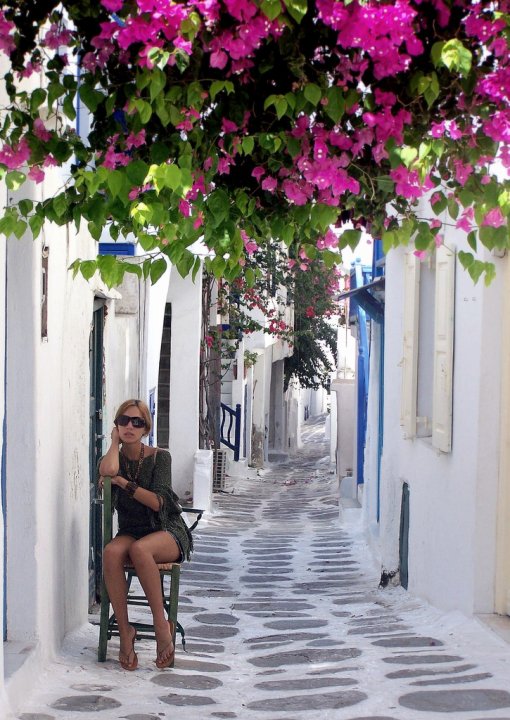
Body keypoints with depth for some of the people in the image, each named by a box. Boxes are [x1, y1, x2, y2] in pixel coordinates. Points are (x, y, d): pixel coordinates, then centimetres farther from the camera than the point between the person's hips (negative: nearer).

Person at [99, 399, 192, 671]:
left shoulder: (159, 457, -1)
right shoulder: (113, 458, 7)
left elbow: (158, 502, -12)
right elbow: (108, 469, -21)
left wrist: (123, 482, -12)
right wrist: (115, 441, -3)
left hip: (167, 531, -3)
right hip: (130, 532, 3)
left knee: (139, 549, -38)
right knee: (111, 552, -33)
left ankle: (162, 625, -26)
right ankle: (124, 631, -27)